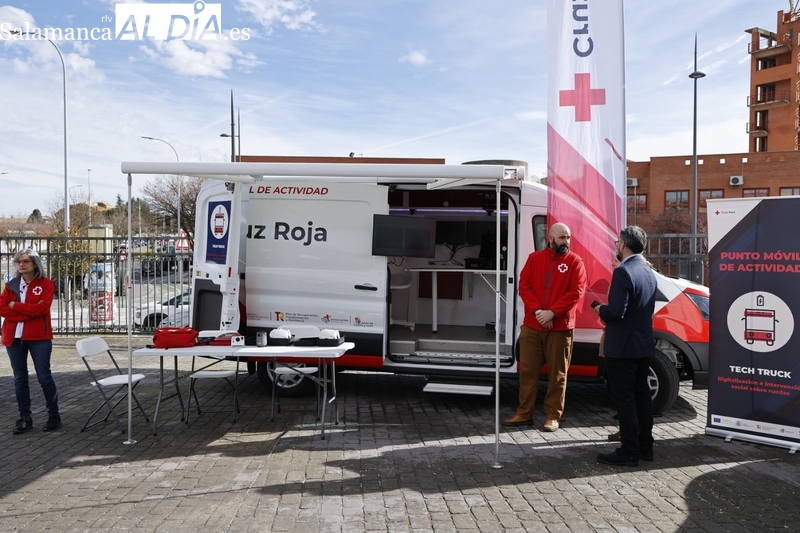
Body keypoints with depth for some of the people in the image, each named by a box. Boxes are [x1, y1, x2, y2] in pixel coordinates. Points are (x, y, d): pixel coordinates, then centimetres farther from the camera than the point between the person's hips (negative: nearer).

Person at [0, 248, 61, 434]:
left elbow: (42, 307, -14)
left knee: (44, 376, 0)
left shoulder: (46, 284, -1)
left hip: (39, 337, -4)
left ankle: (54, 415, 11)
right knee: (20, 379, 8)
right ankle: (25, 418, 16)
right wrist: (28, 313, -13)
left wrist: (16, 306, -9)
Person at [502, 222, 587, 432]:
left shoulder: (575, 262, 0)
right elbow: (524, 286, 2)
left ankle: (553, 416, 16)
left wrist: (552, 312, -17)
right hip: (531, 326, 3)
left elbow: (576, 292, -9)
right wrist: (537, 310, -12)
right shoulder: (534, 258, 8)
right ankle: (524, 414, 18)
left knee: (557, 374, 5)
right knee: (528, 371, 8)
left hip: (560, 328, -2)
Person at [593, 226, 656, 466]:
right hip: (644, 343, 9)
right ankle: (645, 446, 24)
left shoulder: (623, 271, -20)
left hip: (622, 346, -9)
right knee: (641, 394, 16)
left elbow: (616, 311, -26)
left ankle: (629, 451, 4)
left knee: (624, 398, -2)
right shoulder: (648, 272, 10)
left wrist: (600, 310, -6)